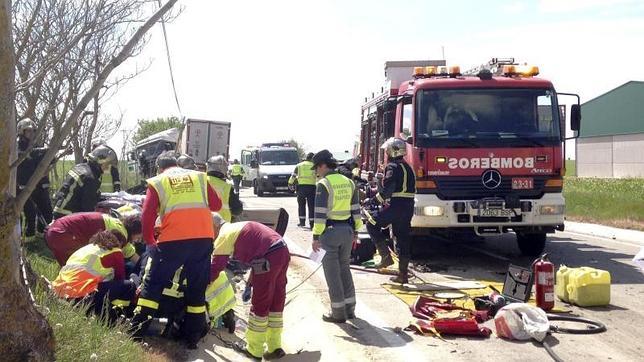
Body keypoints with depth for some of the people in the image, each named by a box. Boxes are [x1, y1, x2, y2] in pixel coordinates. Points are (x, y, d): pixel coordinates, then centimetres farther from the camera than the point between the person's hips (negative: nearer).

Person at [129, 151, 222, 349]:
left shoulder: (157, 182, 10)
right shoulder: (199, 177, 15)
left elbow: (147, 217, 4)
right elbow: (216, 205, 14)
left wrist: (150, 242, 17)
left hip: (173, 240, -2)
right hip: (203, 238, 2)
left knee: (153, 284, 13)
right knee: (197, 289, 14)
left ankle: (136, 332, 13)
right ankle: (192, 338, 20)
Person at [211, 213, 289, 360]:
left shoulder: (224, 235, 1)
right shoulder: (237, 227, 27)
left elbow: (215, 268, 1)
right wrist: (251, 282, 33)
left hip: (268, 258, -9)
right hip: (282, 250, 9)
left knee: (259, 305, 5)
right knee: (276, 302, 17)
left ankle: (253, 350, 18)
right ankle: (275, 348, 26)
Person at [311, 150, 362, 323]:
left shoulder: (323, 184, -13)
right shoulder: (348, 182, 8)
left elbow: (320, 213, -17)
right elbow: (356, 209, 10)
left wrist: (316, 237, -14)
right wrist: (355, 231, 17)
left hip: (330, 231, -7)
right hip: (347, 230, 7)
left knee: (332, 272, 2)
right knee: (344, 268, 18)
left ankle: (338, 313, 7)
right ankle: (350, 308, 22)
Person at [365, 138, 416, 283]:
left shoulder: (393, 167, -9)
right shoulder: (407, 167, 20)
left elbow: (386, 190, -18)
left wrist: (372, 200, -7)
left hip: (396, 205, -9)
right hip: (409, 207, 9)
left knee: (372, 224, 6)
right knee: (403, 238, 11)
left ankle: (386, 256, -3)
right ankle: (402, 274, 13)